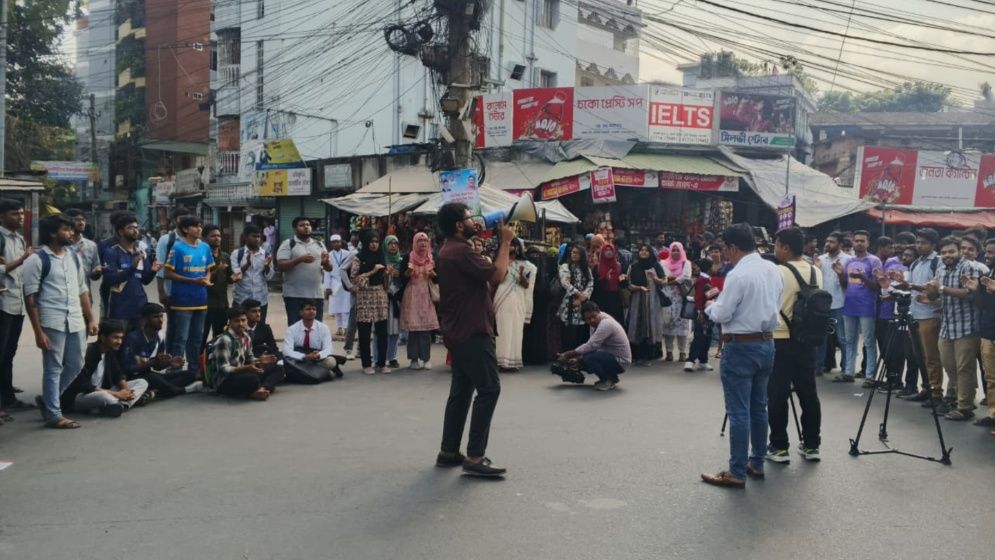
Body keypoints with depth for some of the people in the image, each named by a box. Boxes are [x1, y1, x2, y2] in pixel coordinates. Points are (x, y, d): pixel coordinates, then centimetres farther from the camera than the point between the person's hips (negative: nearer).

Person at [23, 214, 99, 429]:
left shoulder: (73, 257, 12)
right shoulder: (36, 260, -8)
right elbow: (30, 298, -9)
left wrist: (90, 319, 13)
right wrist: (38, 331, -13)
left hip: (76, 322, 7)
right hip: (52, 323, -7)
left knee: (76, 365, 13)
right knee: (53, 369, 1)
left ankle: (48, 400, 32)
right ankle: (53, 415, 11)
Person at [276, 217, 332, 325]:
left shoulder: (319, 245, 13)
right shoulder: (288, 244, -1)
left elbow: (329, 268, 13)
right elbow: (280, 266, -12)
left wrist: (326, 261, -11)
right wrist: (300, 259, -23)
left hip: (316, 295, 4)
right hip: (294, 295, -4)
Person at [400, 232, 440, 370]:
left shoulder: (432, 258, 8)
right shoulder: (408, 257, 3)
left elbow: (438, 278, 8)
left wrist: (433, 273, -12)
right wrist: (408, 272, -17)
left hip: (427, 295, 1)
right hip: (412, 295, -1)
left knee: (427, 326, -3)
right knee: (413, 327, -4)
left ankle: (426, 358, 4)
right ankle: (415, 358, 2)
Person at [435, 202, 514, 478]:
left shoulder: (450, 250, 17)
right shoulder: (461, 251, -17)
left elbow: (488, 272, 17)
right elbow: (497, 275, -20)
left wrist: (502, 244, 13)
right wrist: (505, 242, -10)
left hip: (460, 332, 11)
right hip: (473, 332, -11)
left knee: (461, 391, 14)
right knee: (489, 389, -11)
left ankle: (449, 451, 19)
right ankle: (475, 457, -13)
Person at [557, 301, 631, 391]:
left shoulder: (606, 324, -25)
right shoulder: (596, 323, 3)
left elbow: (590, 346, -30)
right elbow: (592, 346, 8)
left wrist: (568, 354, -23)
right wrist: (578, 359, -4)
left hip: (620, 361, -10)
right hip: (610, 356, 10)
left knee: (589, 358, -29)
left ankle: (608, 381, -6)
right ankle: (611, 377, 14)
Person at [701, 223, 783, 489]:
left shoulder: (738, 275, -18)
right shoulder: (773, 270, 6)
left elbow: (721, 315, -15)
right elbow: (776, 306, 14)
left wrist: (710, 305, 4)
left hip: (741, 347, -8)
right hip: (766, 343, 8)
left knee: (738, 411, -3)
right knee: (759, 407, 16)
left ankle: (737, 473, 2)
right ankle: (757, 463, 26)